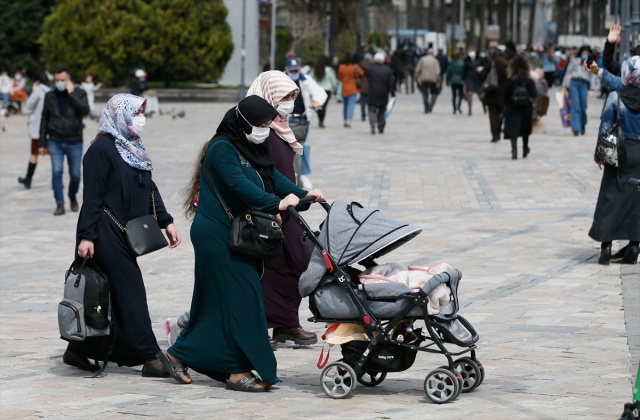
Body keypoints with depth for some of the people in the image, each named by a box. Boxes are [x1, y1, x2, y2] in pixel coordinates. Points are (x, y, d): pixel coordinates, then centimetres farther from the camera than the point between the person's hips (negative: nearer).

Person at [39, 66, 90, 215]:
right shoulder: (50, 96, 4)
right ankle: (60, 204, -6)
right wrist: (42, 143, 6)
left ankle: (72, 196, 33)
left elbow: (85, 111, -18)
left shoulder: (79, 93, -1)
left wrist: (72, 94, -19)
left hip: (74, 141, -1)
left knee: (75, 174, 5)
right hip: (55, 141, 1)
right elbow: (44, 120, 8)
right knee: (57, 171, -11)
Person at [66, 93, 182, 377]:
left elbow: (149, 188, 19)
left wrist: (165, 221, 11)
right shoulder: (102, 149, -12)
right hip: (107, 234, -9)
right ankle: (149, 357, -7)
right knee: (131, 290, -8)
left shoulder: (133, 148, 15)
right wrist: (86, 236, -18)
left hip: (125, 234, 9)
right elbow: (92, 195, -15)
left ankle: (79, 351, 20)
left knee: (106, 295, 11)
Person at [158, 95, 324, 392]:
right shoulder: (222, 149, -15)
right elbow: (239, 185, -28)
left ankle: (178, 355, 20)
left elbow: (273, 177, 7)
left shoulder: (251, 149, 14)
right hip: (217, 236, -10)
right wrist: (276, 204, -37)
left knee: (217, 301, 11)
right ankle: (239, 372, -9)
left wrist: (302, 195, -9)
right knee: (240, 299, -11)